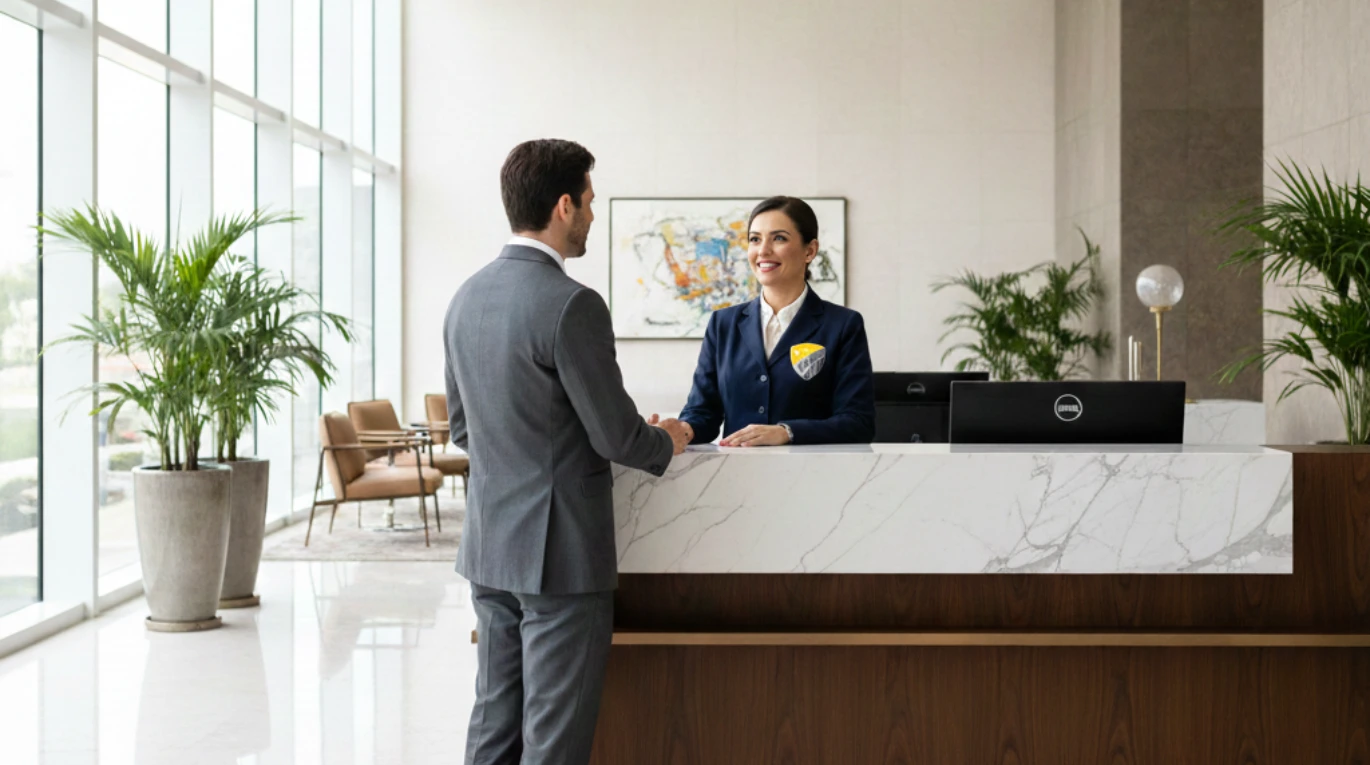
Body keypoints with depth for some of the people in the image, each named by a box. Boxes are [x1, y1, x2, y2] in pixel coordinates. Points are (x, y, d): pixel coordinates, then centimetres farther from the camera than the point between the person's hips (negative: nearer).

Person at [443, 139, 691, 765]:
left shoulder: (467, 297, 7)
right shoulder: (572, 305, -18)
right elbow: (616, 436, -15)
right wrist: (666, 441, 5)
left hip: (489, 548, 8)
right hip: (561, 552, -8)